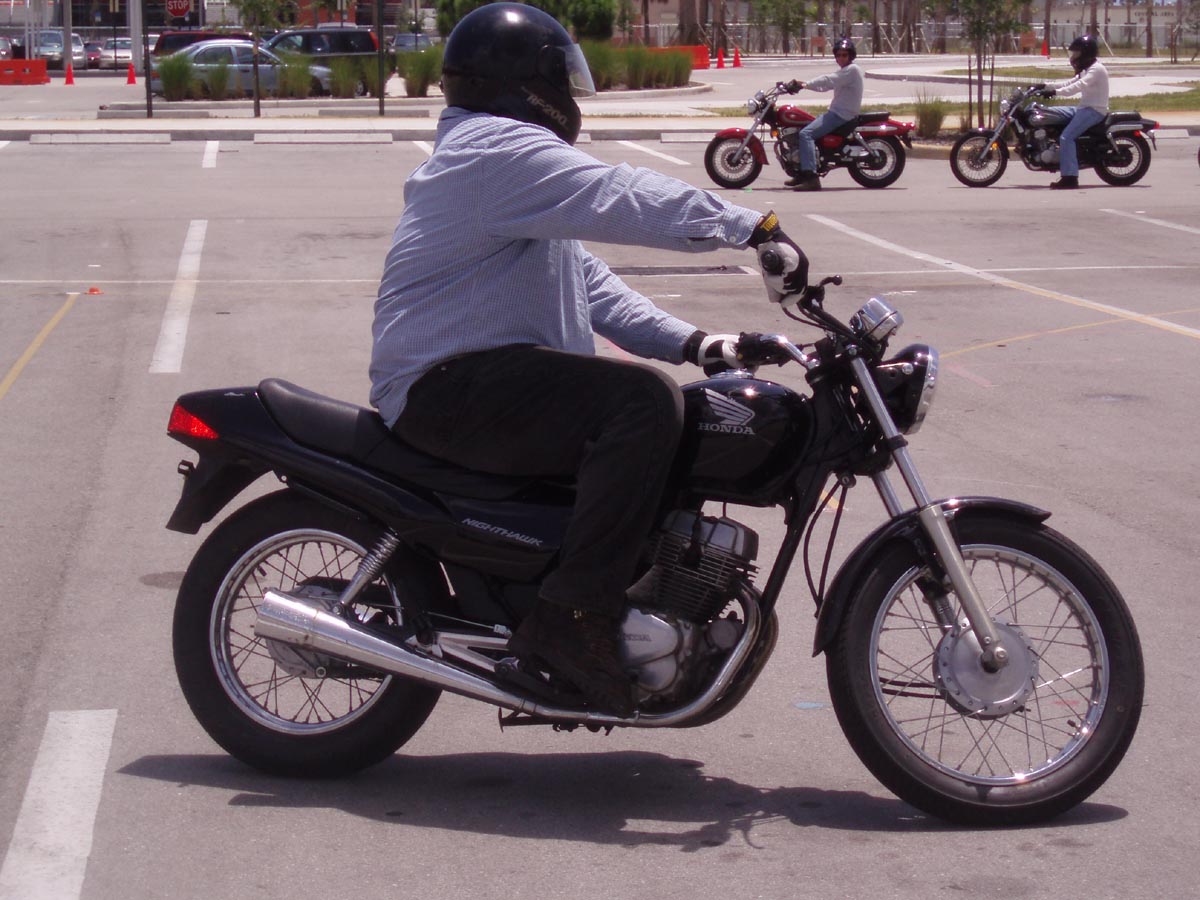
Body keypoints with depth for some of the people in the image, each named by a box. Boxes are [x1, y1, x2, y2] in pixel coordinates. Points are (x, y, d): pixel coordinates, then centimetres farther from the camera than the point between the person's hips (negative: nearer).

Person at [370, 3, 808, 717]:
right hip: (451, 386, -12)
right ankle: (572, 620, -29)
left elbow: (590, 285, 22)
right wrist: (759, 228, -22)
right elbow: (624, 200, -23)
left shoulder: (506, 153, 26)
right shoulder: (499, 150, -10)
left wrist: (691, 342, 9)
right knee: (645, 400, -28)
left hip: (488, 381, 12)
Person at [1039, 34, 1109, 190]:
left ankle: (1070, 178, -32)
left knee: (1066, 137, -26)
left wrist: (1056, 92, -32)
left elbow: (1078, 86, -26)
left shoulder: (1097, 69, -13)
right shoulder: (1086, 70, 22)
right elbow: (1069, 83, 18)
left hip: (1095, 110, -11)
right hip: (1084, 108, 11)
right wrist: (1046, 86, 8)